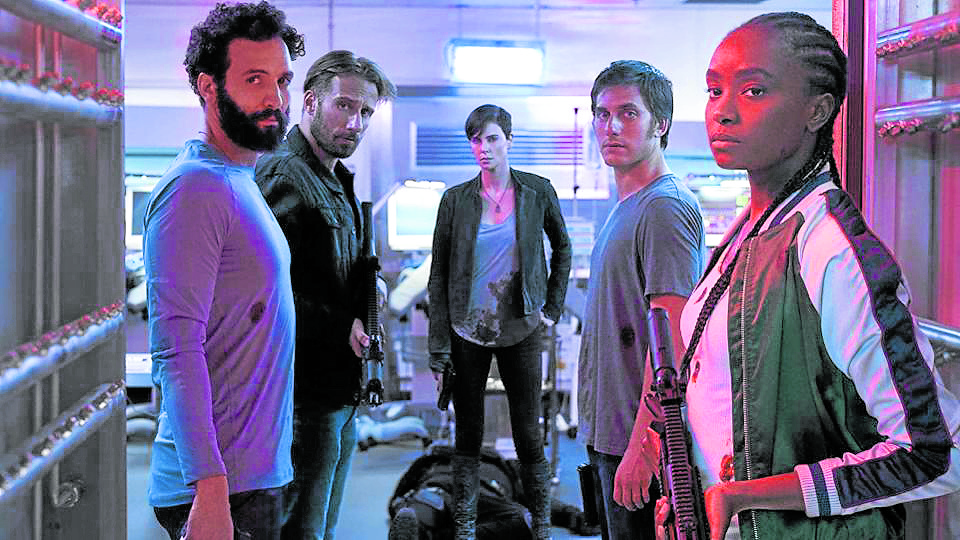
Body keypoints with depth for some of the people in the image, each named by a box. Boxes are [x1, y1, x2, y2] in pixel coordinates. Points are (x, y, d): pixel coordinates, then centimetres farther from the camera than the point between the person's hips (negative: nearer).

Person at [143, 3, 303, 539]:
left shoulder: (240, 186, 16)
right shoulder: (194, 189, -16)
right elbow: (176, 349, -23)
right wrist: (210, 488, -27)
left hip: (256, 473, 9)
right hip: (221, 487, -9)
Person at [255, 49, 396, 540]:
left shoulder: (338, 181, 18)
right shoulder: (282, 174, -15)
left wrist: (366, 291, 7)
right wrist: (343, 327, -19)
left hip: (341, 391, 10)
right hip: (305, 392, -10)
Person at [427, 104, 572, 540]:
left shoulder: (537, 192, 0)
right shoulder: (456, 199, -1)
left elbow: (562, 247, 17)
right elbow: (438, 276, 0)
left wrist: (553, 306, 8)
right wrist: (438, 350, -5)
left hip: (521, 332, 0)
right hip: (467, 333, 0)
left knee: (528, 437, 4)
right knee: (468, 438, 6)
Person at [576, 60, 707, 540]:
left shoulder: (665, 206, -15)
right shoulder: (625, 208, 17)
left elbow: (671, 339, -22)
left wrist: (641, 446, -25)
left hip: (639, 441, -10)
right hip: (610, 436, 10)